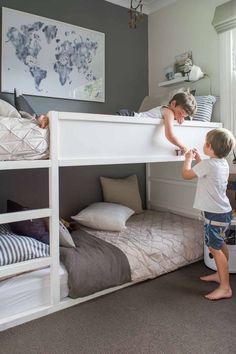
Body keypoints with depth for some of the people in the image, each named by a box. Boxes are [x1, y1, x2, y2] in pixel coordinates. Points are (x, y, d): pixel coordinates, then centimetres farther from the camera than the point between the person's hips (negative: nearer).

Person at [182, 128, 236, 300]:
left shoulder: (207, 164, -21)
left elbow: (187, 174, -9)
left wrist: (189, 158, 6)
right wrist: (198, 160, 17)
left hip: (215, 214, -10)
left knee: (215, 248, -4)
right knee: (220, 245, 21)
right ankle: (220, 274, 38)